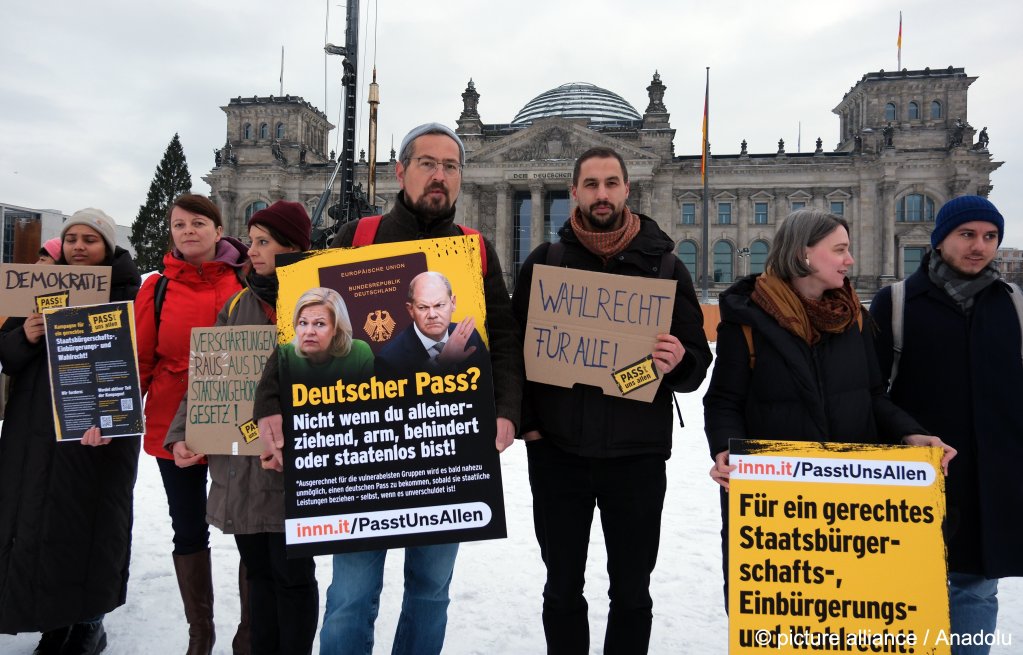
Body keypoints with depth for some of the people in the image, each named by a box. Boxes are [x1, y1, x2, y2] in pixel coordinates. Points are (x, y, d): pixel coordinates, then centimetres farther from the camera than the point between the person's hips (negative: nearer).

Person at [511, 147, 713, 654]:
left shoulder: (663, 265, 2)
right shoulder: (543, 262, 3)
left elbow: (698, 360, 2)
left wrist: (677, 364, -20)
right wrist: (524, 419, -7)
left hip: (637, 455, 0)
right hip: (556, 452, 1)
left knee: (632, 593, 12)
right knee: (562, 589, 14)